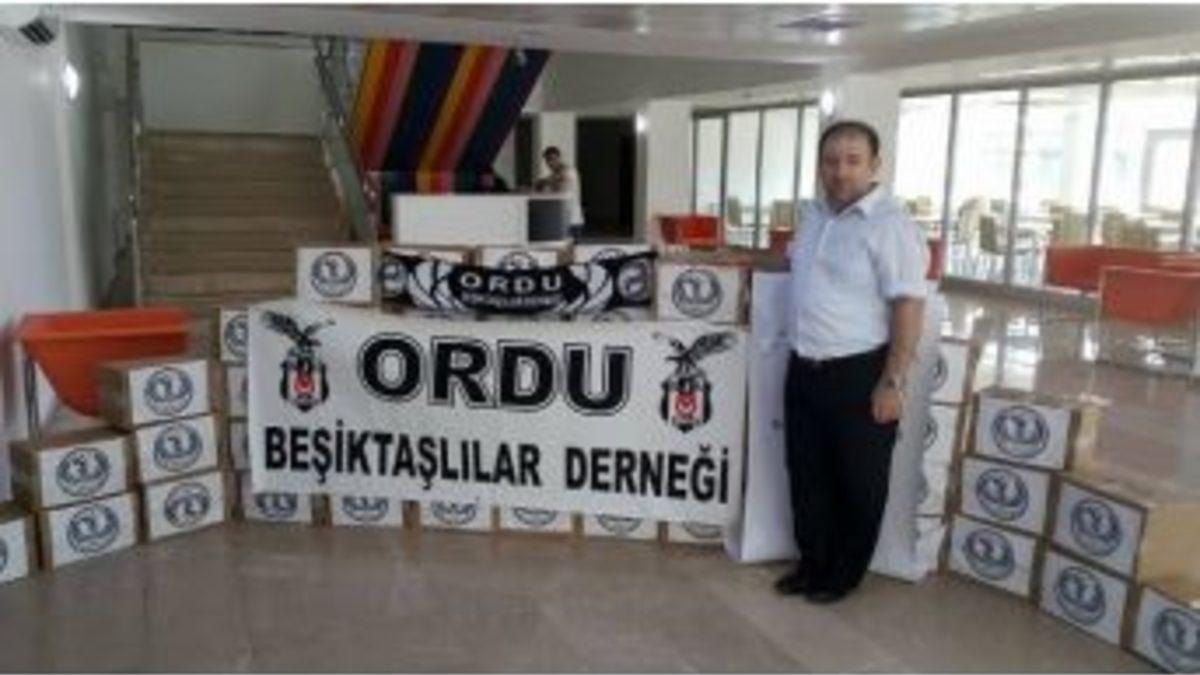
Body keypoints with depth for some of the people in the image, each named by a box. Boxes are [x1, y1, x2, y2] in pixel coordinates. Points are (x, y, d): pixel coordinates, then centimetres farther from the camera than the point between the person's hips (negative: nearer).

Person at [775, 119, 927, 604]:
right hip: (804, 369, 8)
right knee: (807, 475, 16)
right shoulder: (812, 215, 9)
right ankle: (812, 564, 33)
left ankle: (844, 573, 26)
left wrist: (893, 382, -22)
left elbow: (908, 306, -19)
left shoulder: (890, 224, -16)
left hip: (860, 373, -7)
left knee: (857, 483, 9)